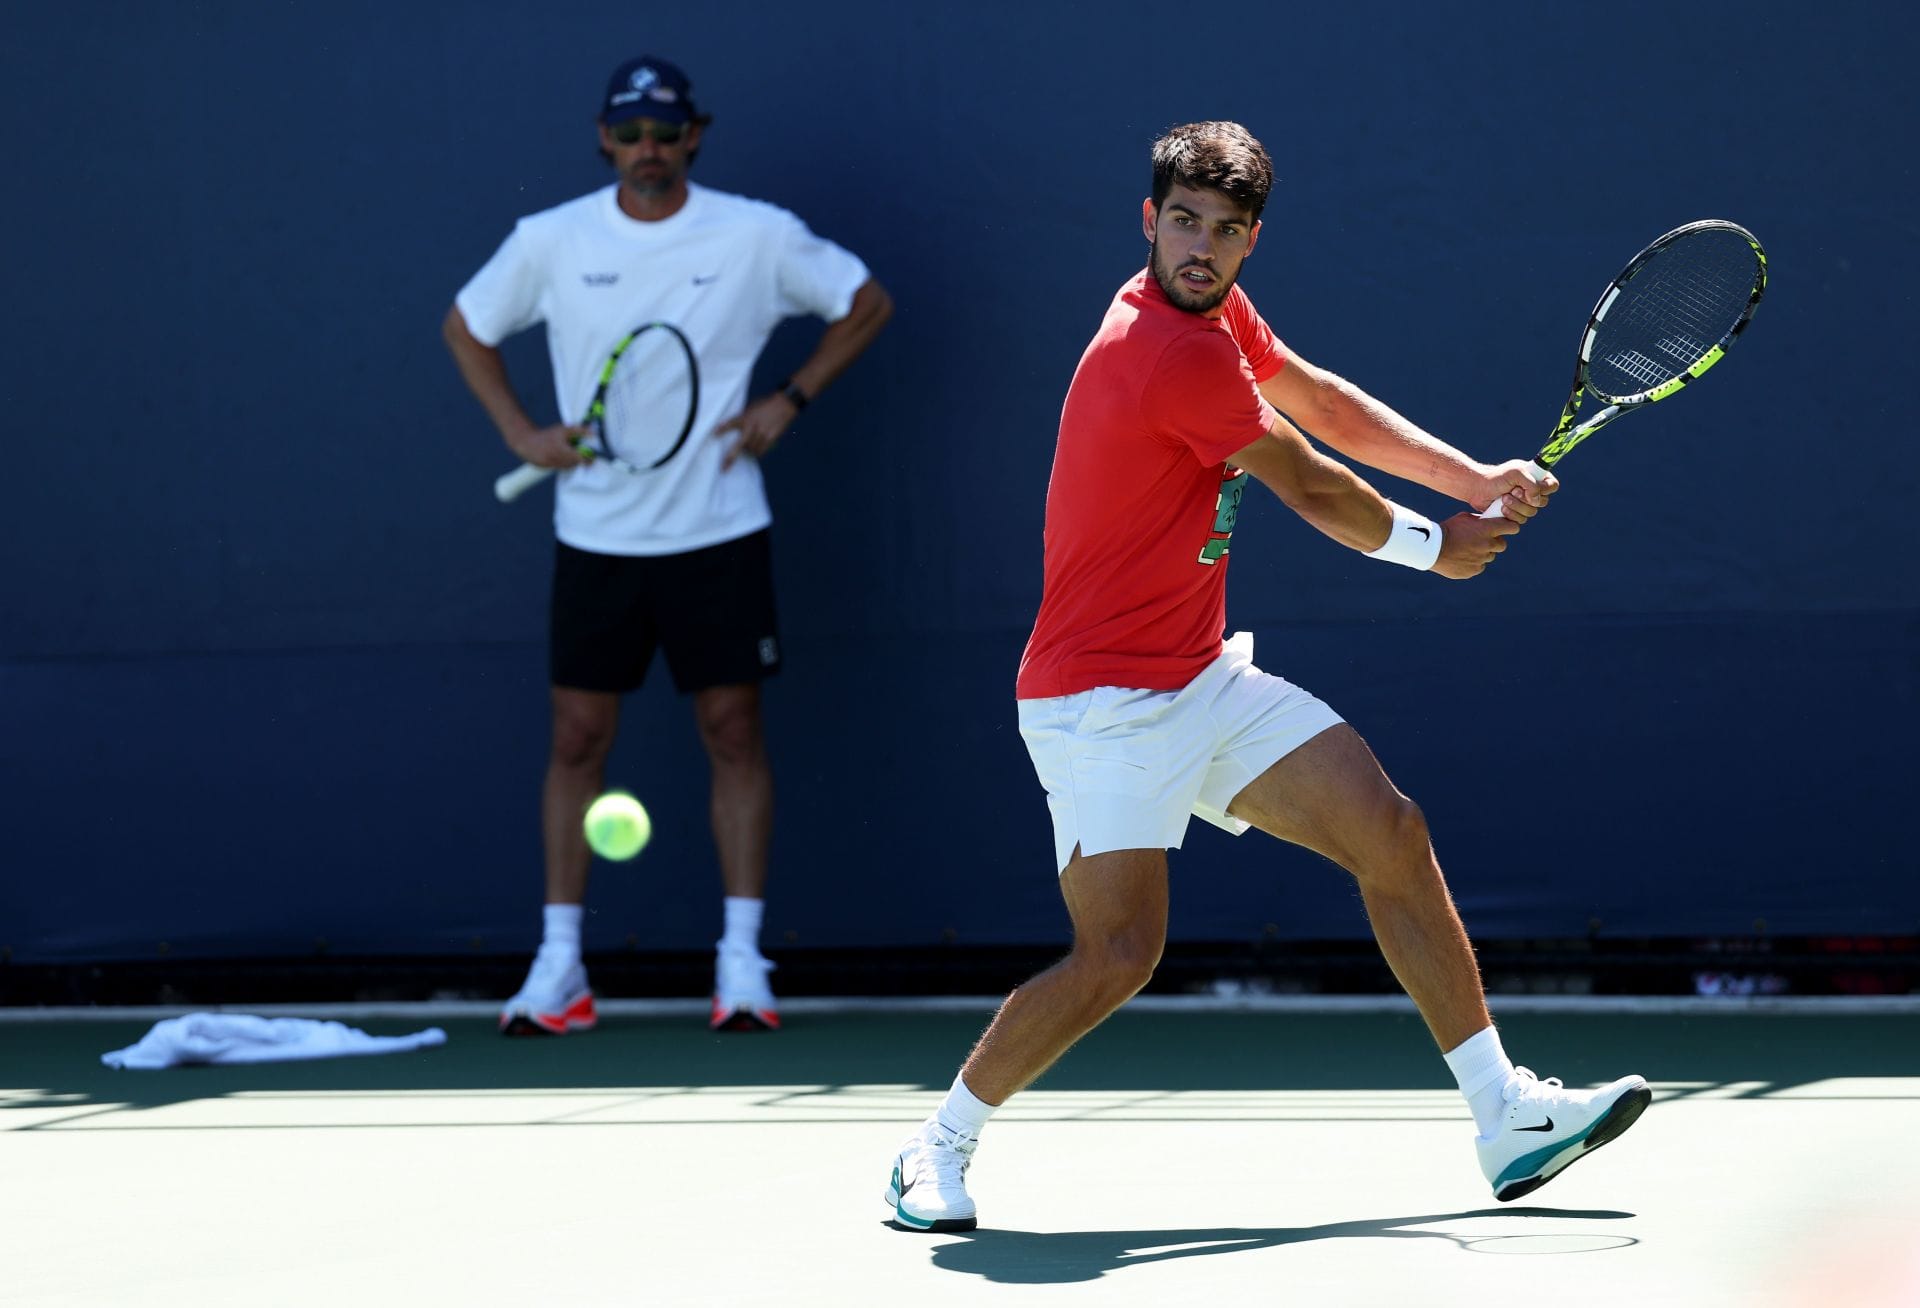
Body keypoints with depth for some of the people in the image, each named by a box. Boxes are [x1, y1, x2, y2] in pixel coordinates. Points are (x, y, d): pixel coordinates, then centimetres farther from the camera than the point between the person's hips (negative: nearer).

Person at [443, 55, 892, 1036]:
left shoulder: (756, 236, -5)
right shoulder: (550, 242, -1)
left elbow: (866, 303, 8)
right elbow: (466, 328, 14)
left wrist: (791, 399, -4)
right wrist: (521, 433, 2)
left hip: (718, 532, -1)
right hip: (595, 537, 1)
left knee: (733, 731, -1)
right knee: (578, 736, 1)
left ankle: (742, 963, 4)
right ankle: (559, 965, 8)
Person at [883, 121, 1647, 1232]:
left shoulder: (1215, 310, 6)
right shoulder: (1175, 353, -23)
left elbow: (1326, 404, 16)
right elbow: (1314, 489, -12)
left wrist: (1476, 480, 2)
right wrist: (1434, 545, 6)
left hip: (1206, 681, 10)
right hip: (1103, 704, -10)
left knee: (1390, 832, 1)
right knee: (1119, 953, -19)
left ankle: (1508, 1118, 4)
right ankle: (940, 1148, 2)